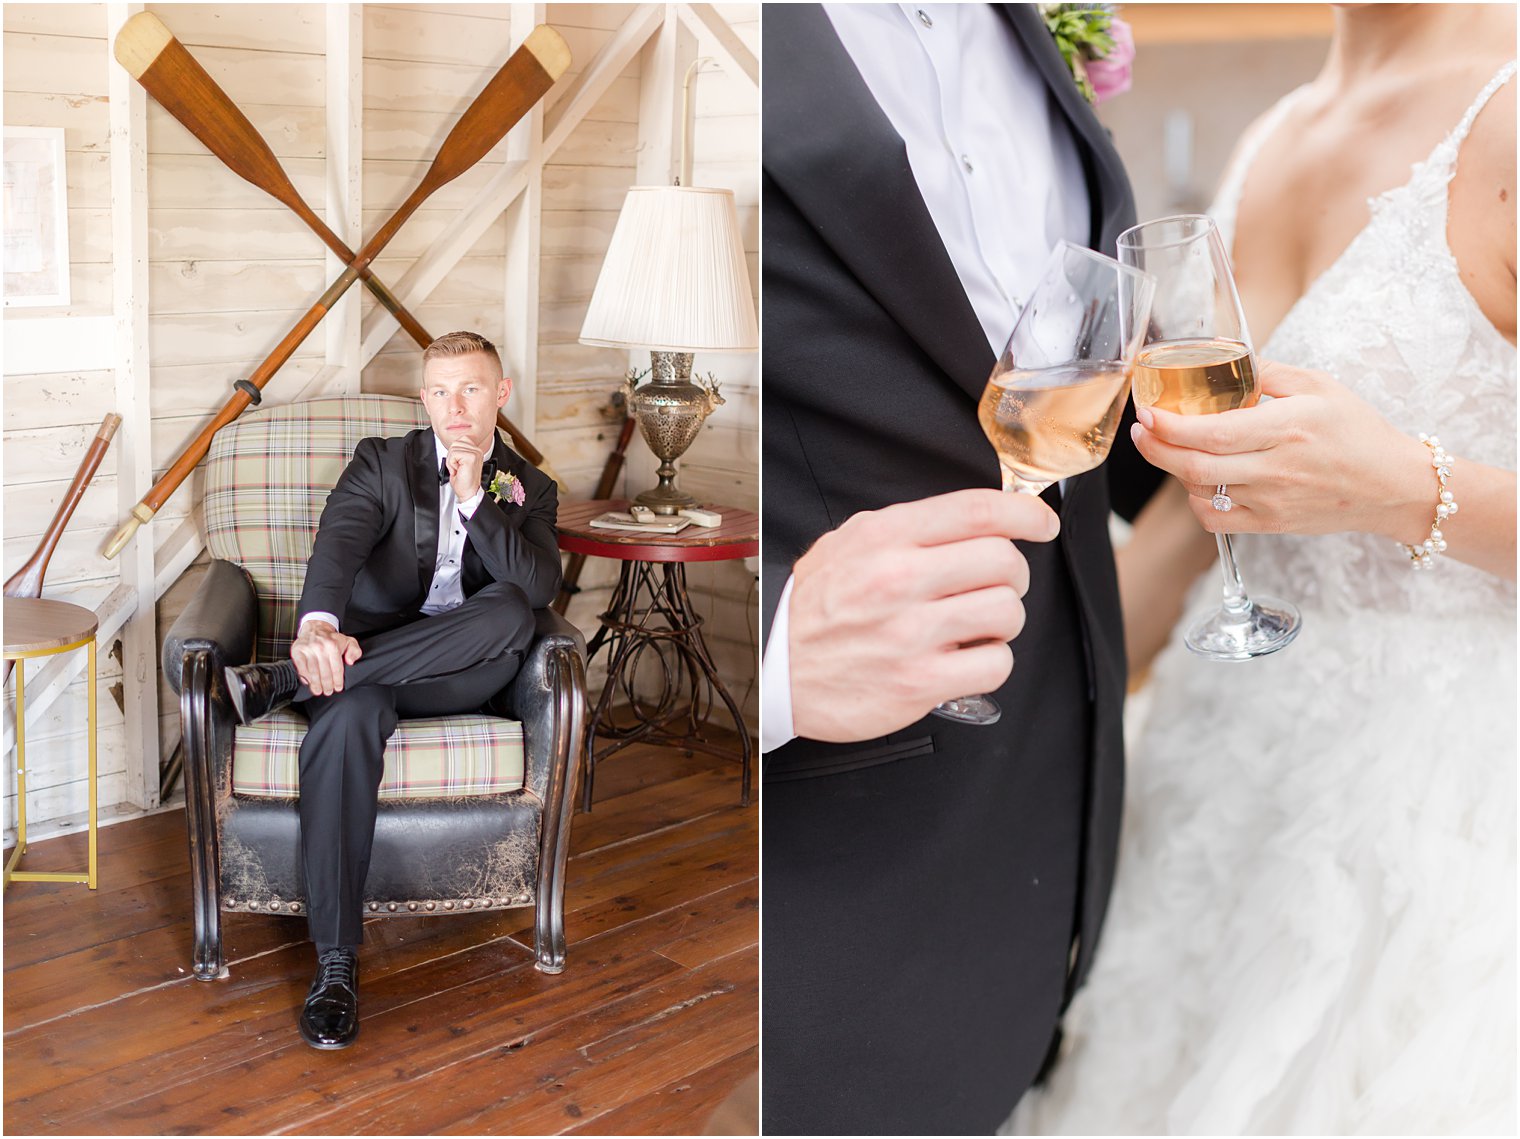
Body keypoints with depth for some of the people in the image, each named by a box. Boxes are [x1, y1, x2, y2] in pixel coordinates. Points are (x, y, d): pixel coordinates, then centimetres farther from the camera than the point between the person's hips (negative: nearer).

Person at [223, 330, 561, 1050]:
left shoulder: (529, 490, 15)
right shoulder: (382, 462, 11)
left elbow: (540, 588, -5)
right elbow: (338, 542, -11)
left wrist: (473, 498, -12)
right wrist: (319, 625, -34)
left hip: (457, 672, 2)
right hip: (364, 653, -1)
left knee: (510, 612, -33)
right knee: (347, 717, -38)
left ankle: (283, 682, -29)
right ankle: (336, 962, -37)